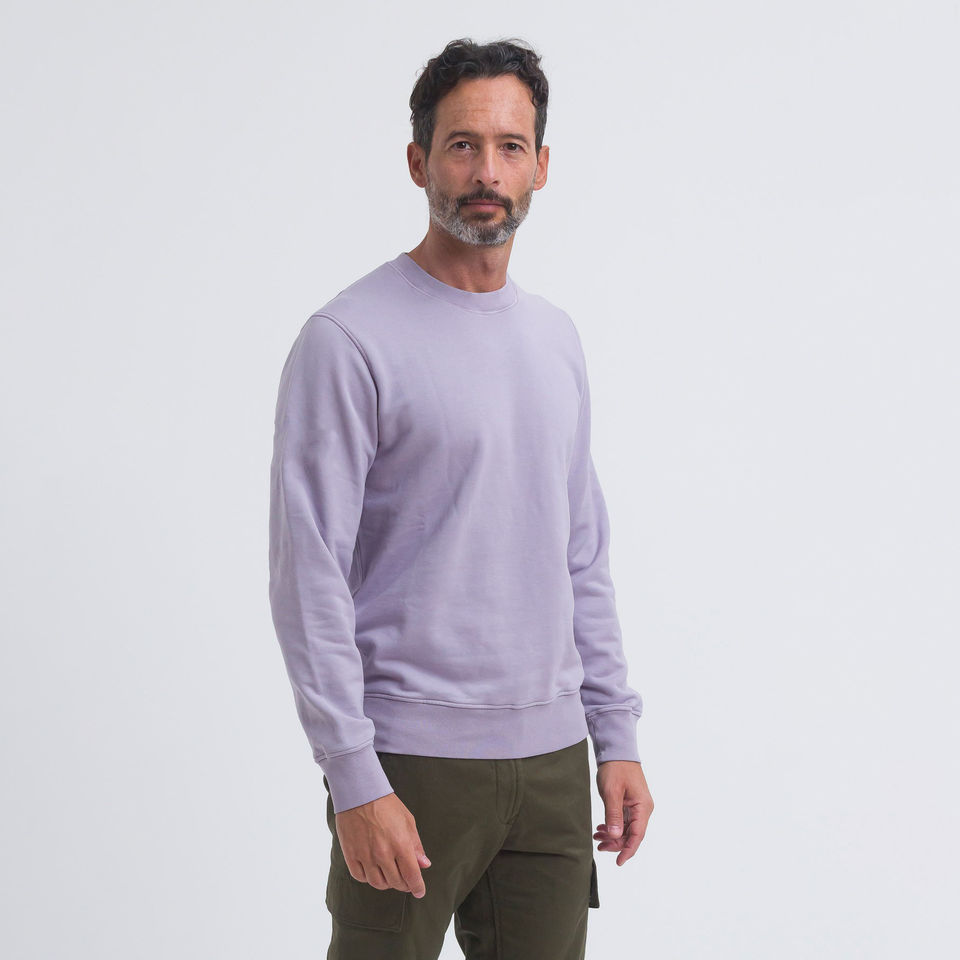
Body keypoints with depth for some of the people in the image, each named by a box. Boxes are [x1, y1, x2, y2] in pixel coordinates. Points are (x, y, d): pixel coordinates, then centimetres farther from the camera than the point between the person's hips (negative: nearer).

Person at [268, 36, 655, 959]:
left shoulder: (557, 339, 13)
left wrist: (616, 734, 11)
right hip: (413, 760, -6)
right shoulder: (350, 341, -9)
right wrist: (356, 778, -17)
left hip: (551, 754, 6)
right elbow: (310, 576, -13)